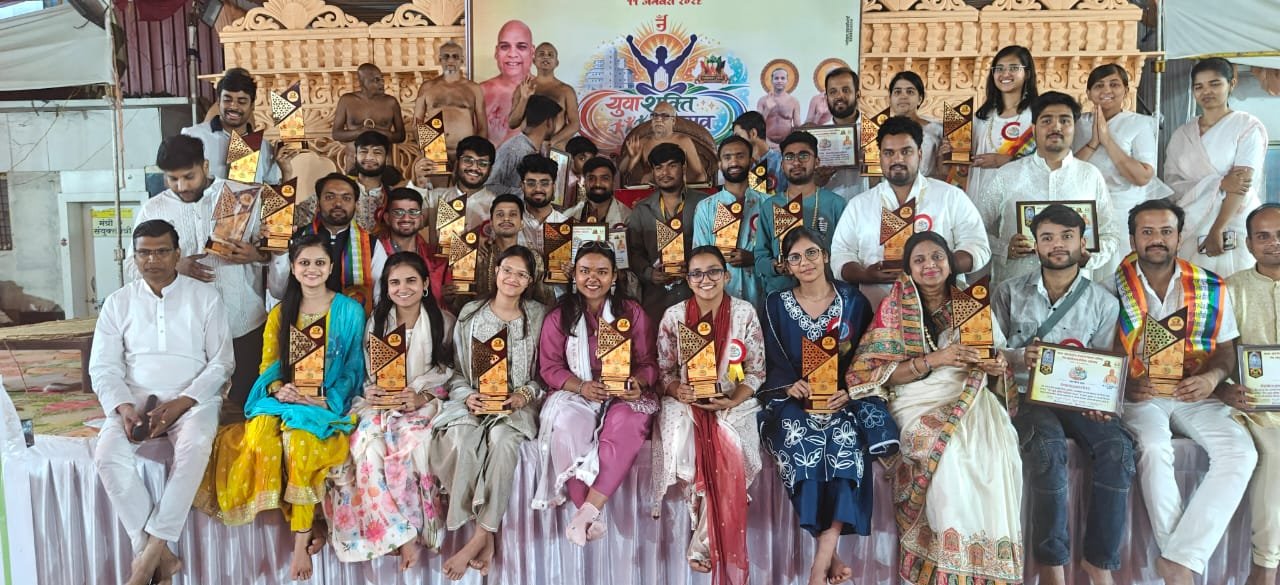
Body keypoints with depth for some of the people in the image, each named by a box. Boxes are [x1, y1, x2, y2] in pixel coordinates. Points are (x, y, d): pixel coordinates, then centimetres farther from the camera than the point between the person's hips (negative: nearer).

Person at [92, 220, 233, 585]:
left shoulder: (205, 298, 3)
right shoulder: (118, 303, 10)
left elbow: (222, 362, -1)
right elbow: (103, 367, 6)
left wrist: (182, 403, -15)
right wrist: (122, 406, -14)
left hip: (193, 397, -2)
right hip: (135, 399, 3)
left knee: (195, 444, -35)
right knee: (108, 454, -28)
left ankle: (150, 553, -28)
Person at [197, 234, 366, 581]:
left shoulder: (350, 311, 1)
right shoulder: (280, 313, 13)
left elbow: (354, 370, -1)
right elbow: (268, 367, 11)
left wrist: (323, 400, -16)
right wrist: (278, 389, -12)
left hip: (329, 403, -3)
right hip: (283, 399, 4)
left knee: (298, 436, -35)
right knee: (260, 433, -31)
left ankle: (301, 536, -21)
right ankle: (308, 524, -19)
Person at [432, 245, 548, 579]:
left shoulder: (538, 315, 8)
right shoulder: (470, 313, 10)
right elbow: (456, 370, 10)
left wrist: (524, 395, -12)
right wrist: (467, 396, -10)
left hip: (517, 403, -1)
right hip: (473, 401, 1)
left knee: (503, 440, -36)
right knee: (459, 440, -33)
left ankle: (480, 536, -27)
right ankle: (487, 537, -22)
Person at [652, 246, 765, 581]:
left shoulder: (745, 313, -1)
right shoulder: (673, 316, 2)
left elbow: (756, 371, 0)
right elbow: (665, 371, 5)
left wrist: (731, 401, -17)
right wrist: (679, 391, -17)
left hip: (733, 403, -1)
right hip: (685, 402, 1)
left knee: (726, 450, -29)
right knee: (685, 442, -29)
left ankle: (704, 540, -14)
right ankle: (708, 534, -10)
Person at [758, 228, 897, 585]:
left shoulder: (854, 301, 7)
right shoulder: (776, 304, 8)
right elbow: (775, 362, 5)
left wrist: (848, 392, -13)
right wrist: (790, 385, -16)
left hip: (844, 396, 0)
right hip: (793, 397, 0)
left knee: (846, 437, -32)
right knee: (798, 436, -33)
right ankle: (830, 553, -25)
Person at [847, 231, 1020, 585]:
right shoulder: (894, 308, 3)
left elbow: (998, 361, 18)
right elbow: (878, 372, -5)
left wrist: (998, 366, -7)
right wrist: (934, 359, -17)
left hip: (971, 397, 3)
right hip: (919, 401, -3)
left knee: (997, 452, -28)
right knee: (950, 452, -32)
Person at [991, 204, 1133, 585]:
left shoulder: (1104, 303, 7)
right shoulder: (1009, 293, 4)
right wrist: (1021, 357, -20)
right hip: (1026, 395, -2)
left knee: (1117, 446, -26)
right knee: (1049, 447, -32)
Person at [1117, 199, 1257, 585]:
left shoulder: (1210, 288, 5)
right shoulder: (1113, 287, -4)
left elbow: (1226, 349, 9)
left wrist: (1212, 377, -13)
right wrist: (1124, 385, -18)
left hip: (1194, 394, 3)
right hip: (1138, 394, -3)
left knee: (1240, 452, -23)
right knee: (1154, 447, -33)